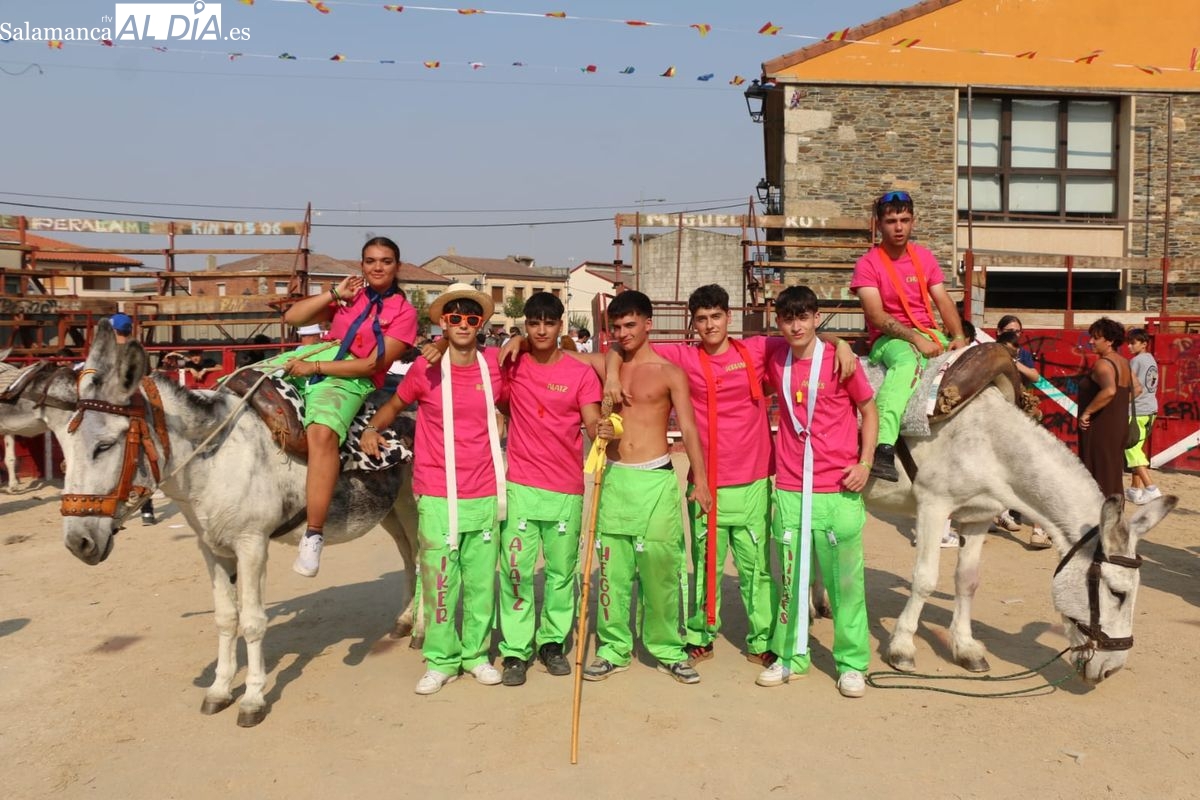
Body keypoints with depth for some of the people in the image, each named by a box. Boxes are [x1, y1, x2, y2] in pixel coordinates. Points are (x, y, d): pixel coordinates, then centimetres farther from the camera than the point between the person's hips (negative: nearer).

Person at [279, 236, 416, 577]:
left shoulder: (403, 312, 3)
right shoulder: (349, 297, 17)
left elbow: (372, 365, -8)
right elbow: (292, 317, 11)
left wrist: (314, 368, -14)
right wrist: (334, 294, 2)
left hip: (351, 381, -6)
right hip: (310, 357, 7)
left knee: (322, 432, -36)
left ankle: (314, 534, -35)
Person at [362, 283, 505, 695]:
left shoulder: (495, 365, 3)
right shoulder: (426, 369, -2)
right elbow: (394, 404, 12)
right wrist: (372, 428, -4)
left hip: (485, 495, 2)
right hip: (437, 498, -2)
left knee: (482, 581, 8)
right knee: (439, 582, 3)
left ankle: (477, 653, 25)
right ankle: (441, 660, 19)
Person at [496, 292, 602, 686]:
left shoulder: (581, 373, 1)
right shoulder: (512, 366, 4)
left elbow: (592, 425, -4)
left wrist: (604, 430, -28)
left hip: (566, 490, 0)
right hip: (521, 486, 0)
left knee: (561, 571, 8)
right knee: (516, 569, -2)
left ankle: (553, 642, 22)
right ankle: (515, 650, 7)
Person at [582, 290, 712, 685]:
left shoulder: (669, 372, 1)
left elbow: (688, 429, -4)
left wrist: (700, 479, -14)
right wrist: (598, 430, -7)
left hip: (656, 479, -3)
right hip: (614, 477, 3)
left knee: (661, 567, -2)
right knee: (612, 567, 6)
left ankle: (668, 650, 11)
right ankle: (613, 648, 17)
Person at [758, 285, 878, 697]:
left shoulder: (839, 360, -5)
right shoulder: (775, 364, 5)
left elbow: (869, 409, 3)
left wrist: (865, 463, -6)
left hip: (838, 491, -3)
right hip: (789, 489, 3)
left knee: (845, 580, 4)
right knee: (790, 578, 10)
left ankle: (852, 663, 16)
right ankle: (790, 656, 23)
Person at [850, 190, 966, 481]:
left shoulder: (924, 257, 13)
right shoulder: (868, 264, -4)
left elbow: (943, 301, 8)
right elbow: (876, 315, -13)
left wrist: (958, 336, -9)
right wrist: (916, 339, -21)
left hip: (929, 335, 6)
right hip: (888, 338, -6)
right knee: (908, 361, -39)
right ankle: (883, 449, -54)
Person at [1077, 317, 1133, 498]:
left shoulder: (1103, 363, -17)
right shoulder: (1123, 362, 10)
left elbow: (1109, 390, -35)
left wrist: (1086, 412, -27)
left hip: (1100, 427, -9)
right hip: (1118, 425, 9)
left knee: (1097, 476, -3)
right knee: (1113, 474, 14)